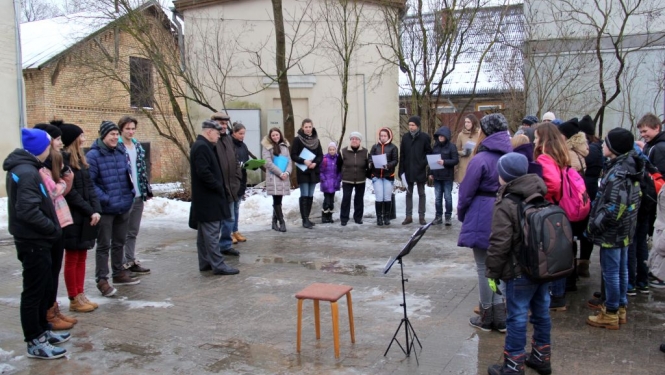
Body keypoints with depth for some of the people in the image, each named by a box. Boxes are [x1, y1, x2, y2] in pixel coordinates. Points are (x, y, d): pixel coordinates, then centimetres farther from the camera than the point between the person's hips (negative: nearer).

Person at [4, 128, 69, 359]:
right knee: (34, 291, 0)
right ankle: (35, 343, 10)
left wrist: (51, 228, 6)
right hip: (33, 241, -10)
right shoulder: (27, 172, -21)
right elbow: (28, 211, -27)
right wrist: (54, 229, -15)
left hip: (35, 239, 10)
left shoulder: (23, 168, 11)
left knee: (44, 287, 19)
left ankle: (42, 331, 32)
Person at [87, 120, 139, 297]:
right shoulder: (93, 155, -15)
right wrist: (105, 199, -21)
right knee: (104, 245, 1)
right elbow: (89, 182, -18)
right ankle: (102, 280, 8)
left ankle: (119, 273, 32)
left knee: (119, 242, 18)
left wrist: (131, 193, 7)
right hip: (105, 209, -7)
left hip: (123, 206, 7)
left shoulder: (121, 152, 7)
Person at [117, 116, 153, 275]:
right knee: (122, 232, 4)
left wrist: (147, 190, 13)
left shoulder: (138, 146, 11)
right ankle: (123, 264, 12)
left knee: (133, 231, 15)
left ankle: (131, 261, 25)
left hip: (138, 195, 7)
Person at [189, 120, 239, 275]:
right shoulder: (202, 147, -16)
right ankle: (218, 265, -5)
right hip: (208, 198, -11)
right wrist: (218, 187, -16)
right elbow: (204, 172, -25)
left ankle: (205, 262, 19)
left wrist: (219, 187, 14)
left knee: (205, 232, 13)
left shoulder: (203, 146, 17)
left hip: (206, 198, 11)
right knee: (211, 232, -8)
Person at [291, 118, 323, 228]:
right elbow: (293, 155, -6)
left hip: (314, 171, 5)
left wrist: (315, 163, -10)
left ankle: (307, 218, 16)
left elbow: (320, 155, 9)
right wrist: (303, 161, -21)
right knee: (304, 196, -6)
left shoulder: (316, 140, 8)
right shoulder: (297, 139, -5)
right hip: (302, 171, -5)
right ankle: (305, 220, -6)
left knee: (310, 196, 8)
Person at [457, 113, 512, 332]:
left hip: (482, 218, -6)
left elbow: (467, 191, -10)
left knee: (484, 268, 5)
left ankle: (487, 318, 15)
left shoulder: (481, 159, -15)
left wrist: (461, 214, 7)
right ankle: (500, 317, 20)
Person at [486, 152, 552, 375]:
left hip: (520, 272, -8)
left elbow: (499, 244, -20)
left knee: (517, 317, -1)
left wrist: (493, 271, -9)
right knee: (542, 312, 17)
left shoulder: (505, 205, -17)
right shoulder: (540, 198, 6)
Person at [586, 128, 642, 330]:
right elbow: (633, 199, 15)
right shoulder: (629, 168, 7)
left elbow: (613, 207, -27)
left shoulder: (617, 173, -22)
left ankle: (611, 314, 10)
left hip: (612, 231, -10)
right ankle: (620, 308, 29)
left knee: (610, 272, 0)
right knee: (621, 269, 17)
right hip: (624, 230, 10)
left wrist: (594, 226, -16)